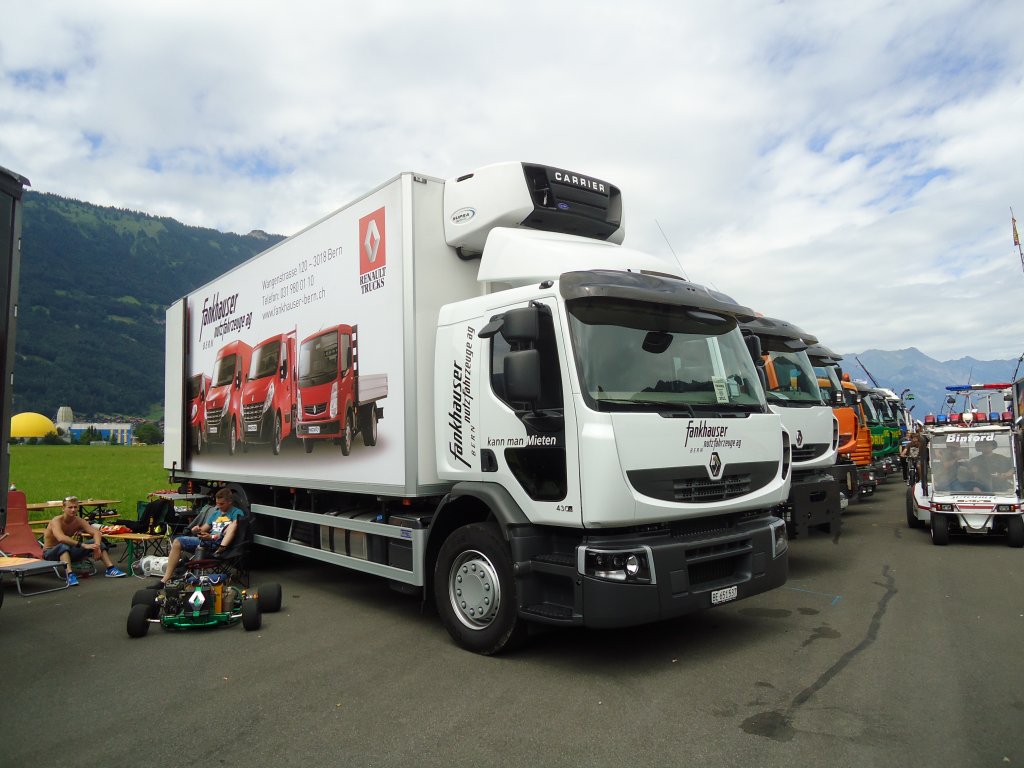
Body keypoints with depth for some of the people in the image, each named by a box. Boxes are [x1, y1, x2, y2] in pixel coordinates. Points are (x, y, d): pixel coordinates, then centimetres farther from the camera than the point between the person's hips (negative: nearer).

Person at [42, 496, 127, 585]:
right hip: (50, 553, -6)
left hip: (68, 551, 6)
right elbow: (61, 538, -43)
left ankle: (110, 569, -15)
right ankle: (70, 575, -51)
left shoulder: (78, 521, -7)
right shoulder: (56, 521, -24)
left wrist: (97, 546, -36)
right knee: (63, 546, -40)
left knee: (98, 542, -9)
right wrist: (83, 545, -47)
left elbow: (96, 532, -15)